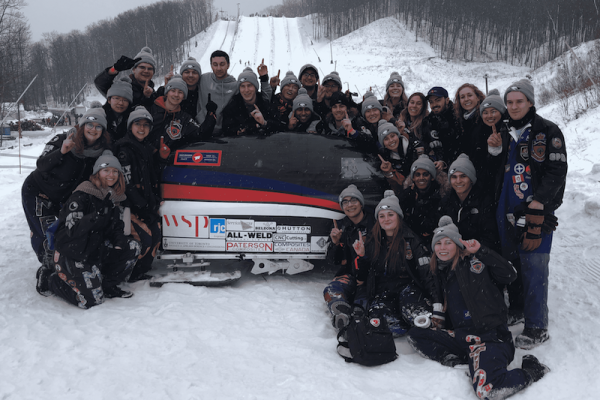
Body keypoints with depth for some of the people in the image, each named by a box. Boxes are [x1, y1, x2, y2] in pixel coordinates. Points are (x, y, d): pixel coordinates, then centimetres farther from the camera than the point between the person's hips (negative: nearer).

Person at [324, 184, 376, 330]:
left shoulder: (375, 224, -3)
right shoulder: (340, 227, 10)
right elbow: (333, 261, 10)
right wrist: (335, 243, -9)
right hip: (349, 274, 2)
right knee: (331, 291, -30)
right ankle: (344, 321, -47)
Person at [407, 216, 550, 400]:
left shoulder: (474, 261, 2)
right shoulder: (440, 273, 19)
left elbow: (510, 274, -10)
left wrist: (480, 251, -13)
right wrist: (436, 318, 10)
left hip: (490, 334, -6)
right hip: (461, 335, 6)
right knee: (415, 335, -8)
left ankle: (533, 370, -6)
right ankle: (458, 360, -13)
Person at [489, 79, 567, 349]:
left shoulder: (548, 132, -3)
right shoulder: (506, 133, 16)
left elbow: (556, 172, -11)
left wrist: (536, 206, -18)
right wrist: (495, 151, 3)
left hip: (537, 212, -6)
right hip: (507, 211, 6)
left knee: (534, 268, -6)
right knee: (508, 263, 12)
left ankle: (537, 329, 4)